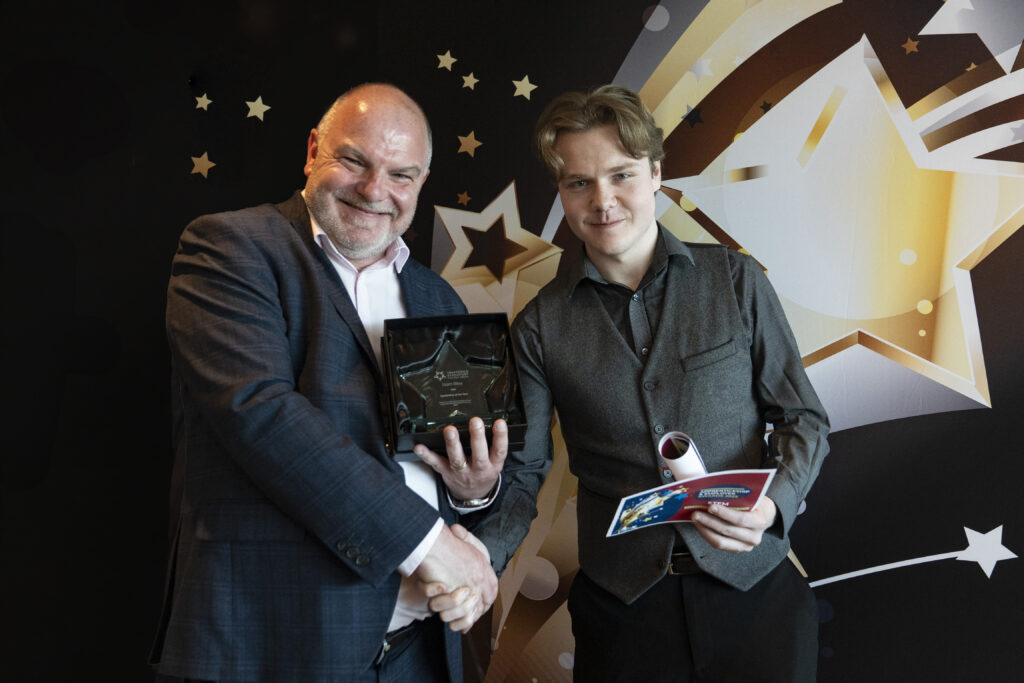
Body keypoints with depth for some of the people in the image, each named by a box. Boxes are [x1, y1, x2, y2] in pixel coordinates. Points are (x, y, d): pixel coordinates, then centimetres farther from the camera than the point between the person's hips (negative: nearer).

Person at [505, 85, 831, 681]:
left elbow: (804, 419, 1)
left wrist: (773, 504, -17)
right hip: (621, 603, 0)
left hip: (753, 586, 0)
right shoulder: (541, 326, -2)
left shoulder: (735, 280, -2)